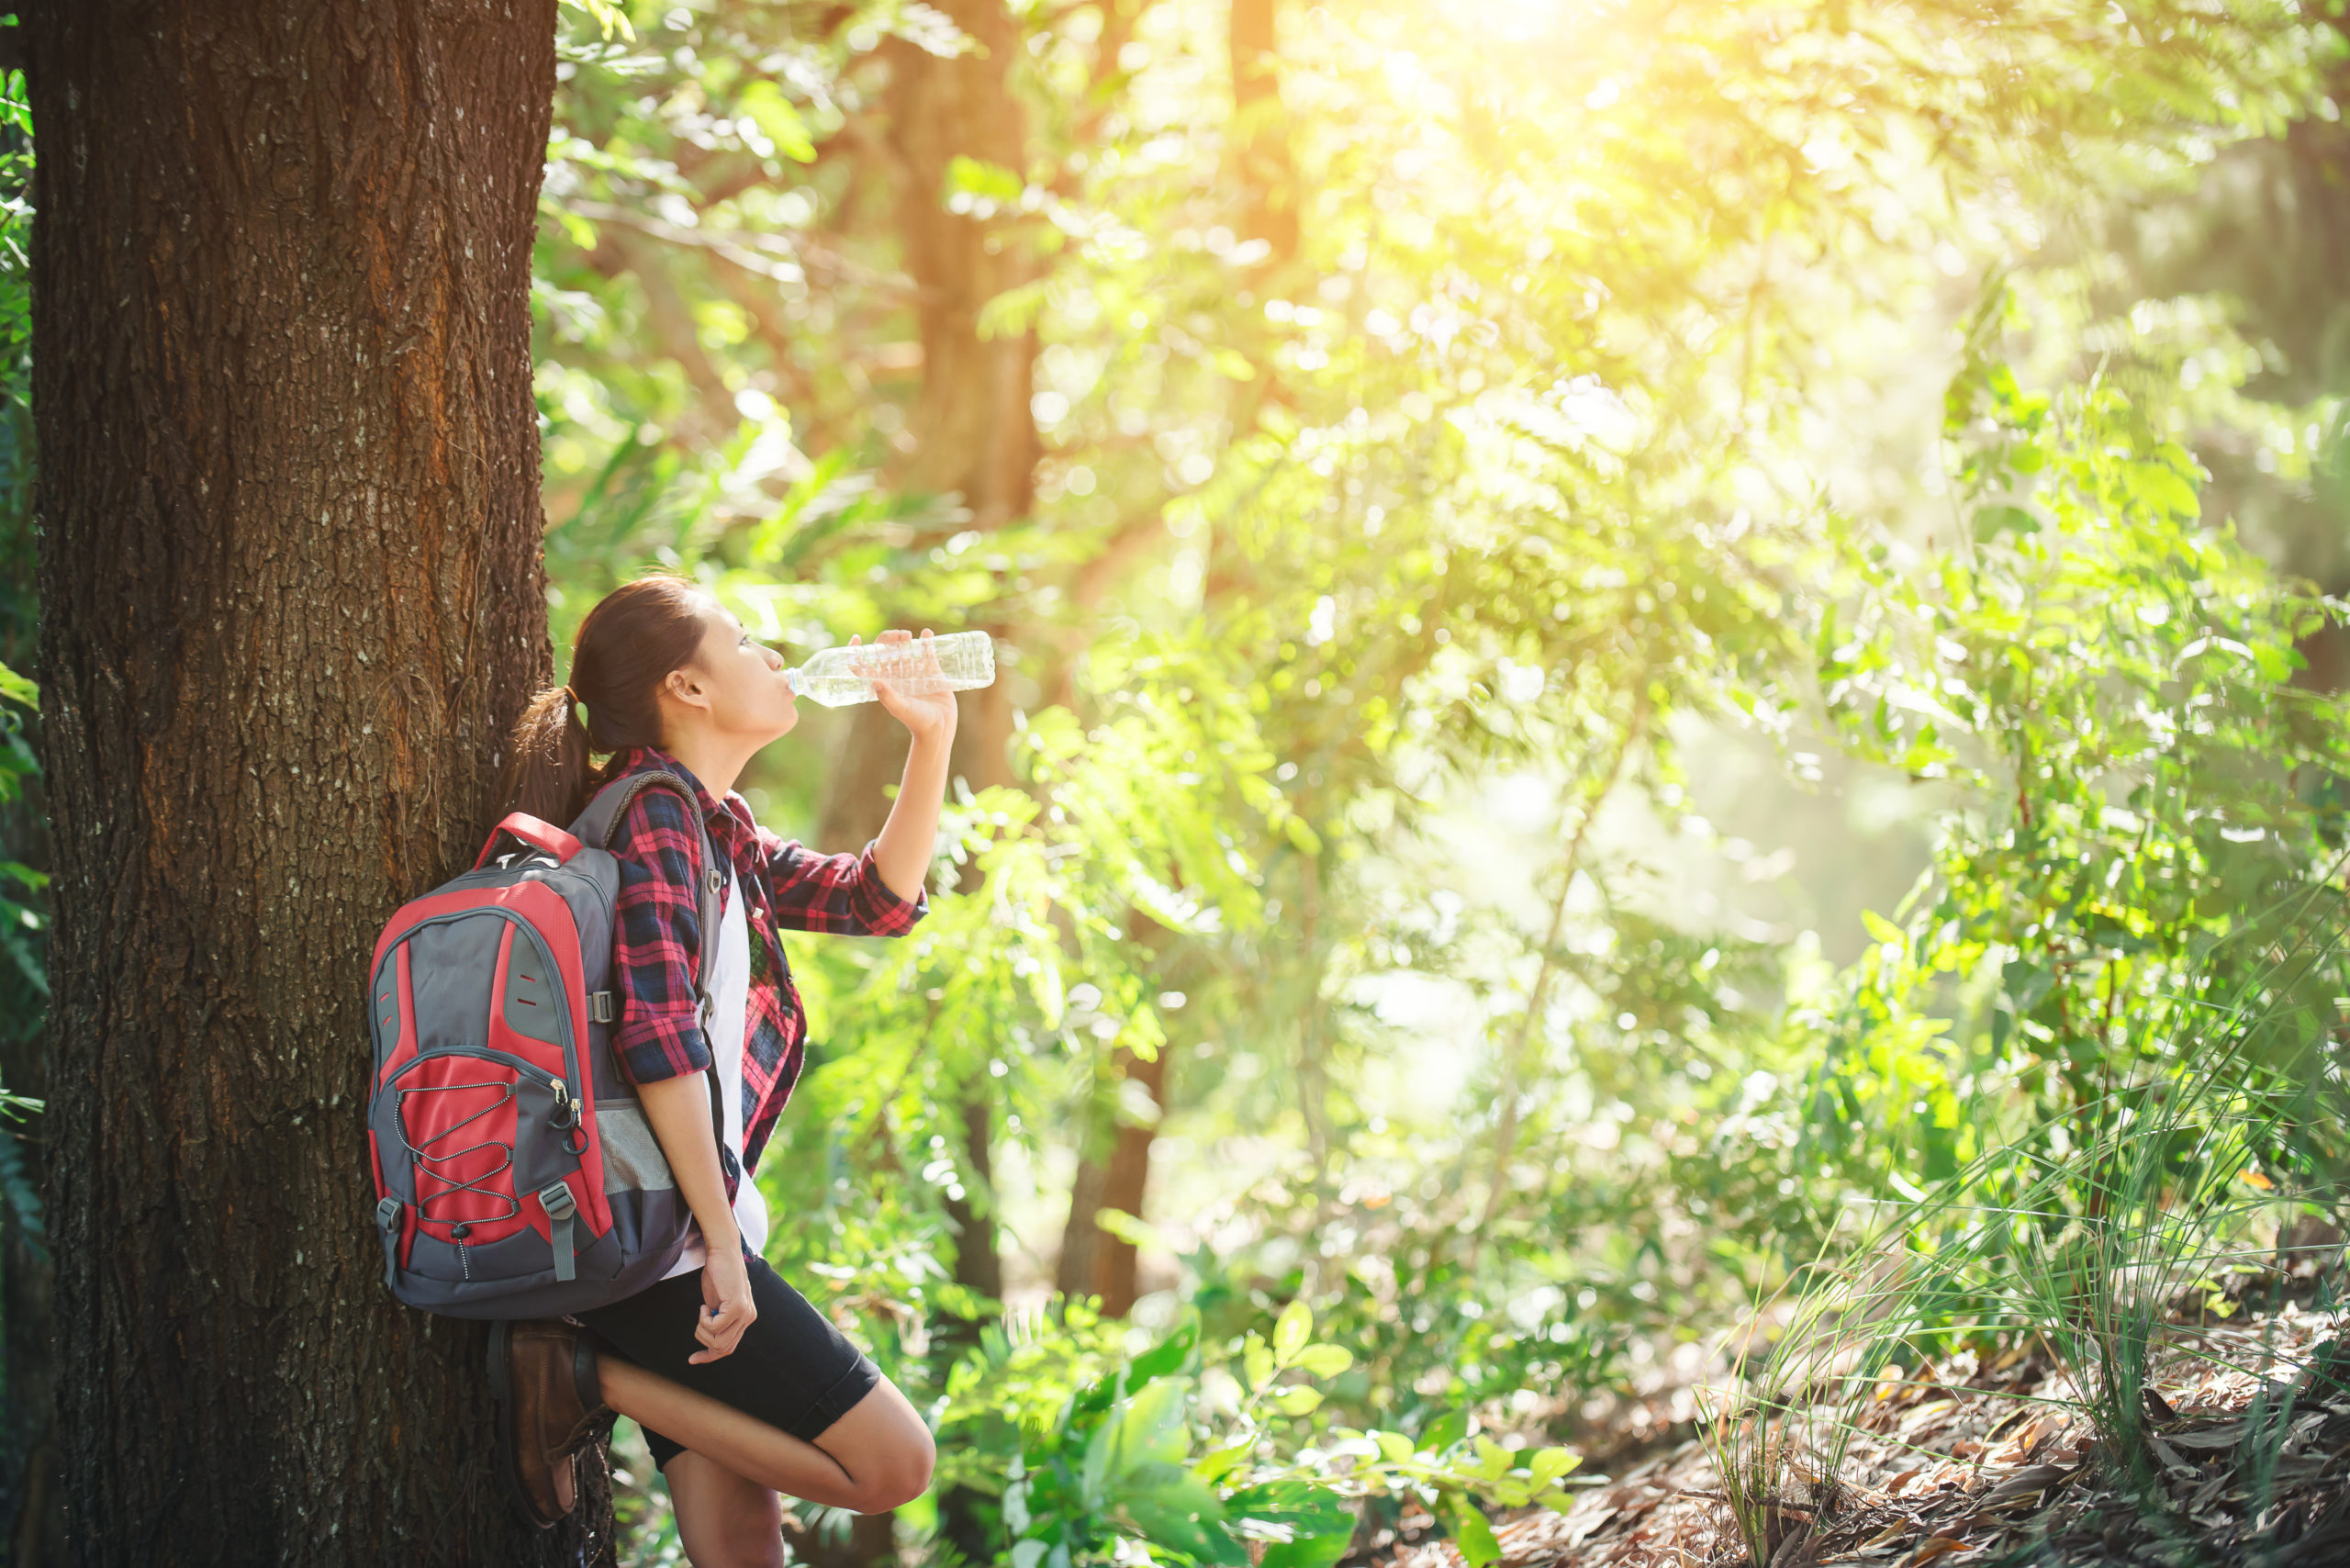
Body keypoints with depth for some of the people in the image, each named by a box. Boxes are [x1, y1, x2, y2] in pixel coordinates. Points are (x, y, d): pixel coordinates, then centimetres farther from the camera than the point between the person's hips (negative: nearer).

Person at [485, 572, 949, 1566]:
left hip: (668, 1236, 9)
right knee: (893, 1464, -7)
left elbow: (878, 897, 26)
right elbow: (658, 1036, -19)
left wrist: (932, 737, 16)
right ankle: (586, 1377, -6)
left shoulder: (717, 829, 17)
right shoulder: (653, 813, -10)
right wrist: (722, 1244, -22)